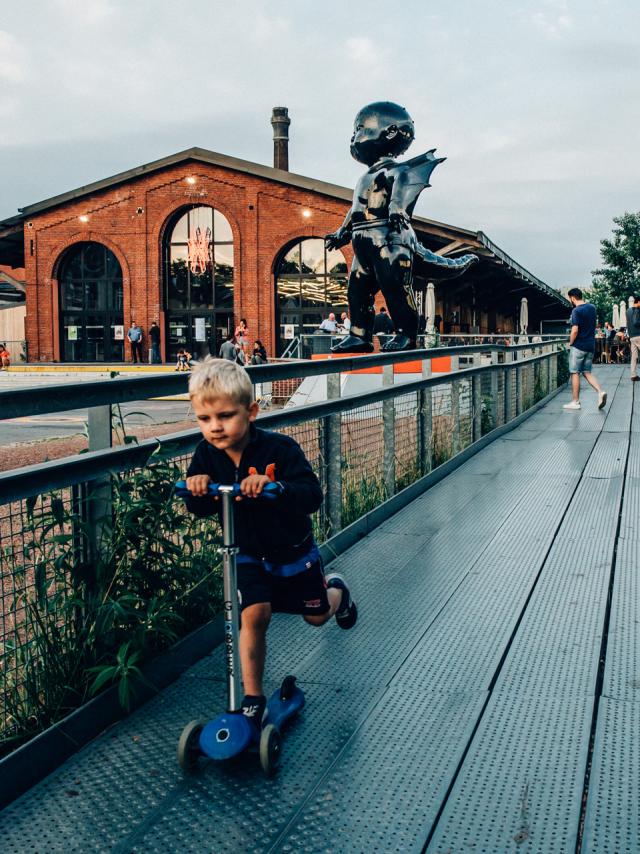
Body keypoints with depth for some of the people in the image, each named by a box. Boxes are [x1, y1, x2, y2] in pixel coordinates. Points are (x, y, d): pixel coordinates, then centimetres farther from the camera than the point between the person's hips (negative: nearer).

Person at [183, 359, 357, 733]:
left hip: (293, 550, -1)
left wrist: (275, 486, -55)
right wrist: (197, 489, -35)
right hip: (248, 554, 2)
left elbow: (312, 496, -36)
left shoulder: (280, 448, -28)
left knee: (316, 615, 19)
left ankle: (336, 590, 56)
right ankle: (253, 698, -3)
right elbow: (201, 510, -12)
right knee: (254, 615, -18)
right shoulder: (206, 455, -16)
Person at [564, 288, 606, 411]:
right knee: (587, 372, 13)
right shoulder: (592, 307, 9)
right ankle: (600, 392, -7)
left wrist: (570, 343, -8)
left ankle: (575, 402, 4)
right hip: (591, 345, 7)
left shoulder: (576, 311, -14)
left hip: (579, 346, -7)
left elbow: (575, 330, -19)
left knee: (575, 373, 1)